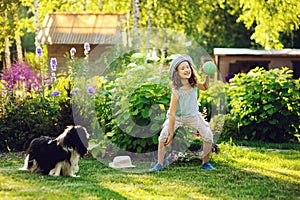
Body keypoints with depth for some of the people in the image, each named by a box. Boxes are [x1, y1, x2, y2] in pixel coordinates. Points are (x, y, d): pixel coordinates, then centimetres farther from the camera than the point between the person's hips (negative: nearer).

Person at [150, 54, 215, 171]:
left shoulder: (193, 83, -20)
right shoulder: (176, 91, -34)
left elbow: (204, 87, 5)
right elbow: (172, 114, -30)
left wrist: (207, 76, -16)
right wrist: (171, 134, -26)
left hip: (193, 116, 4)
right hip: (177, 117, -4)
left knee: (208, 137, -4)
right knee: (163, 137, -21)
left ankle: (205, 163, 14)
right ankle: (159, 164, -8)